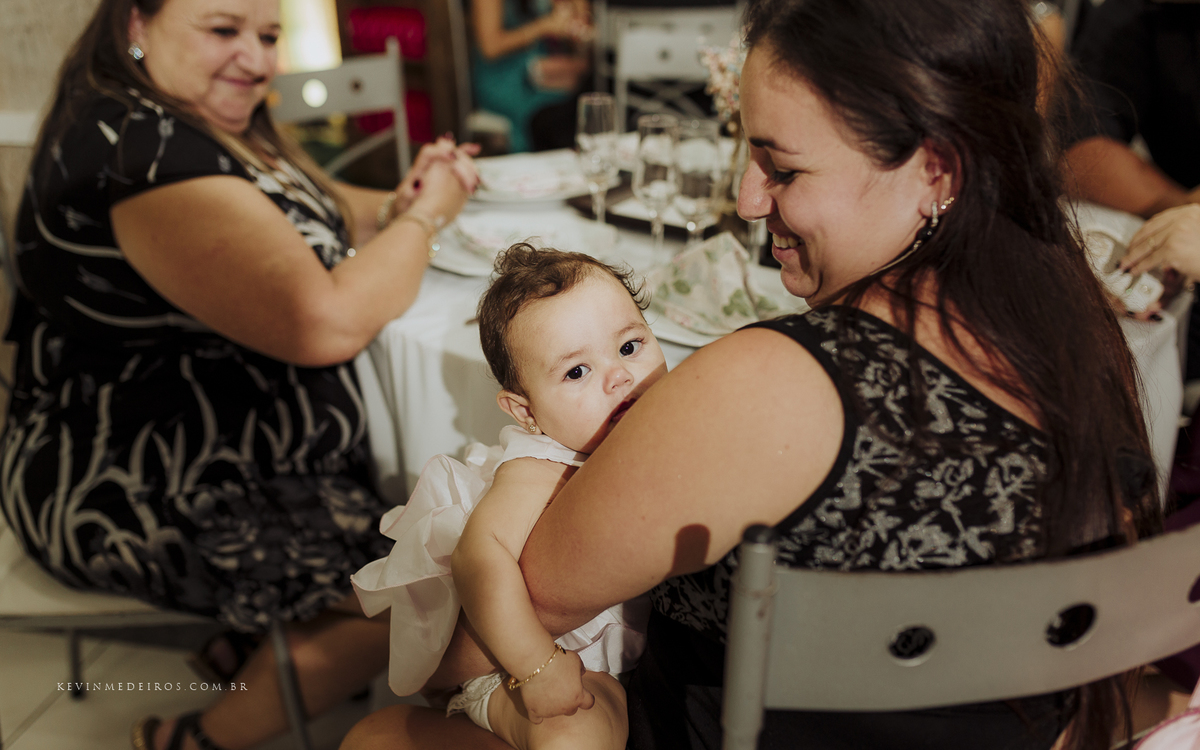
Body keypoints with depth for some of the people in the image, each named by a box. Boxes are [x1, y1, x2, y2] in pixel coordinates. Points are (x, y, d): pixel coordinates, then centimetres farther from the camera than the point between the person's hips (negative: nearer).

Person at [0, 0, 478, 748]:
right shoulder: (139, 146, -24)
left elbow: (316, 214, 20)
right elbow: (326, 322, -32)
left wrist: (400, 203, -3)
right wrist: (425, 214, -14)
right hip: (148, 498, -10)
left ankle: (253, 639, 22)